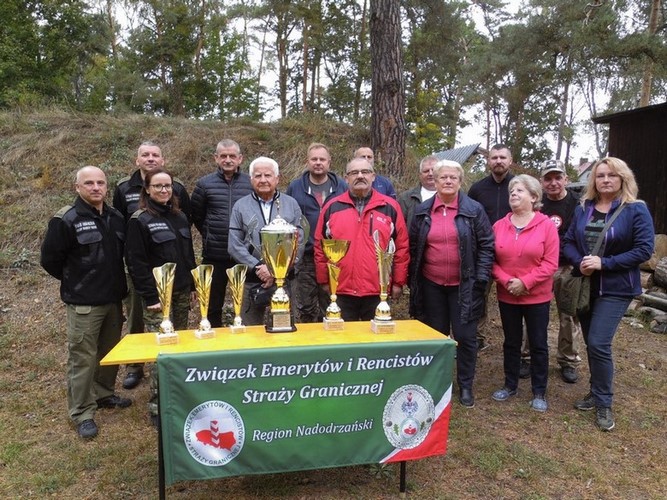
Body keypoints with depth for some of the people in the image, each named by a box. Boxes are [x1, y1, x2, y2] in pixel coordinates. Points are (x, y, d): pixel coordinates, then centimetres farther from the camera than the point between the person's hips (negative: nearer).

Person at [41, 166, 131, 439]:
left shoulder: (116, 217, 6)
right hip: (83, 303, -6)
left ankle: (104, 394, 35)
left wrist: (114, 281, 13)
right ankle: (82, 413, 11)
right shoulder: (66, 220, -12)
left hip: (114, 299, 6)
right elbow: (50, 259, -7)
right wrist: (76, 281, 2)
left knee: (110, 351, 17)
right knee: (83, 358, 0)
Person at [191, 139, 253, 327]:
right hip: (214, 256, 0)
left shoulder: (251, 183, 1)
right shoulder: (204, 184, 0)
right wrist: (210, 236, 8)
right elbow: (197, 217, 10)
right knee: (213, 307, 13)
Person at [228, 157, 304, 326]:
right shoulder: (240, 206, 5)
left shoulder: (291, 204, 6)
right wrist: (258, 267, -12)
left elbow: (298, 242, 0)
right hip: (250, 281, 0)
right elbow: (234, 245, 0)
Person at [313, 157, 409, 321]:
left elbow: (402, 247, 4)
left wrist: (398, 282, 3)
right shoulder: (332, 207, 4)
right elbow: (320, 246, 8)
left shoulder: (390, 207, 2)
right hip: (341, 291, 1)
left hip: (378, 291, 0)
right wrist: (324, 281, 6)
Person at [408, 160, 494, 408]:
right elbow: (413, 247, 7)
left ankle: (465, 385, 21)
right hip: (431, 285, 2)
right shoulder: (422, 211, 3)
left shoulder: (474, 210, -3)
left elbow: (486, 245, -2)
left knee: (465, 336, 3)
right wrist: (413, 280, 5)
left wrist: (481, 278, -9)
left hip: (464, 285, -2)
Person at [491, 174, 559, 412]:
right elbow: (492, 260, 0)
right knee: (511, 342, 15)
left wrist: (525, 282, -18)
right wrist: (505, 280, -15)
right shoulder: (499, 225, -1)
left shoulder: (546, 225, -8)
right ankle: (510, 385, 30)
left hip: (537, 296, -2)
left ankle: (539, 392, 22)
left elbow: (550, 263, -11)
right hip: (507, 295, 3)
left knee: (538, 344, 8)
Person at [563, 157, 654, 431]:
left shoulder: (636, 209, -8)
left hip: (616, 288, -5)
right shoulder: (583, 209, 7)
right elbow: (568, 242, 7)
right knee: (592, 343, 13)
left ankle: (604, 403, 7)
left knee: (598, 344, -11)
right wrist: (579, 262, -13)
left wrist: (604, 263, -20)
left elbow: (644, 249, -13)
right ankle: (596, 393, 32)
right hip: (585, 286, 5)